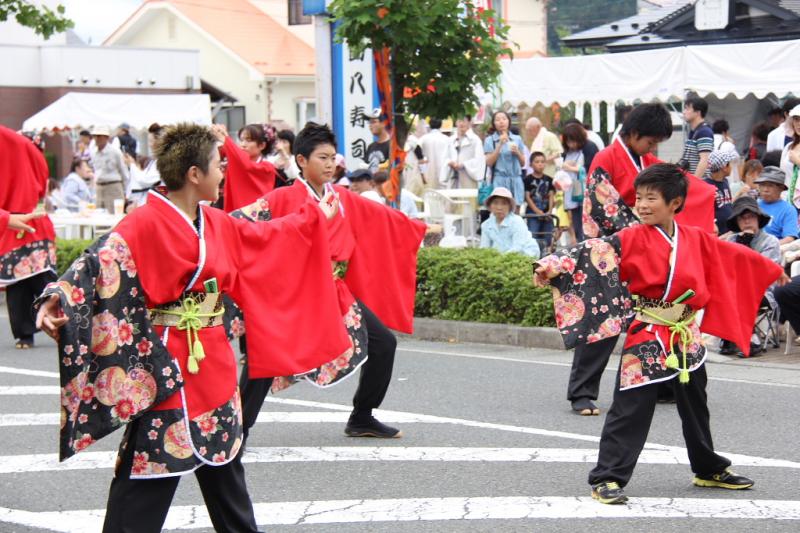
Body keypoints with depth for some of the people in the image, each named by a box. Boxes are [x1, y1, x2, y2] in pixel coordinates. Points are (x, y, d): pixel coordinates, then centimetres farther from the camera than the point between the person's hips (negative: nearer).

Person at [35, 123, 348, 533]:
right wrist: (57, 299, -44)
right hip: (165, 365, -8)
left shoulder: (217, 224, 8)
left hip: (213, 361, 8)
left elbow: (265, 238, 25)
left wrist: (317, 216, 34)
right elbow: (101, 262, -28)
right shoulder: (146, 223, -17)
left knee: (224, 460, 21)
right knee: (148, 476, -7)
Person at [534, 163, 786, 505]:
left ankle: (709, 469, 37)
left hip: (687, 337, 5)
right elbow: (595, 254, -22)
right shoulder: (632, 239, -10)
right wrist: (553, 267, -36)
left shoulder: (695, 239, 3)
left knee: (695, 406, 20)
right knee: (631, 409, -9)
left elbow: (732, 255, 17)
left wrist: (771, 270, 29)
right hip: (647, 336, -5)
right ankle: (607, 478, -6)